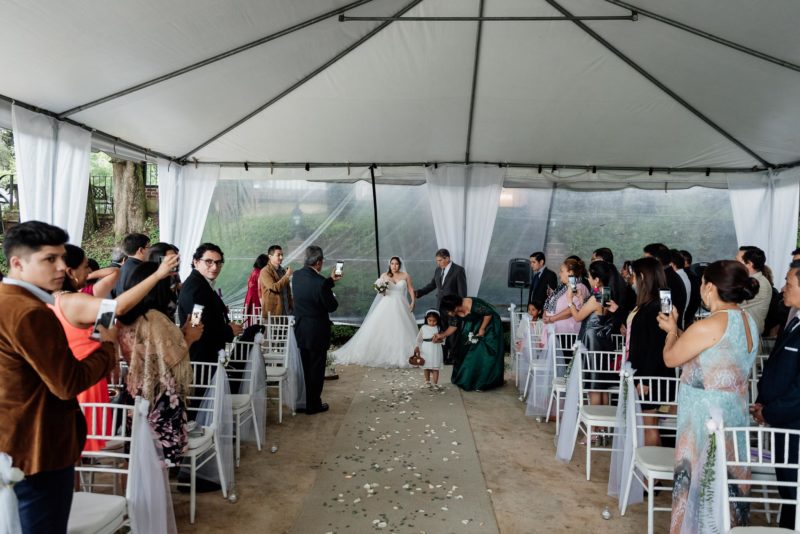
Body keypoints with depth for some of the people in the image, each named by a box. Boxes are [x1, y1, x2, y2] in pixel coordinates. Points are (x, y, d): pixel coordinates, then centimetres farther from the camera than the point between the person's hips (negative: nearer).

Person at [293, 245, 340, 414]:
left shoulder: (297, 276, -3)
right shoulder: (320, 282, -26)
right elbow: (332, 307, -15)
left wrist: (330, 280, 20)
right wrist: (333, 297, 6)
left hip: (300, 330, 7)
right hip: (317, 332, -7)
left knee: (305, 368, 21)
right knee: (316, 369, 8)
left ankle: (302, 401, 32)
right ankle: (313, 405, 19)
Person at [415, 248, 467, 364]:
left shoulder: (458, 270, -9)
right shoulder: (438, 270, 8)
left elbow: (462, 290, -10)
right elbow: (432, 284, 14)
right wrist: (418, 292, 0)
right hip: (440, 306, 5)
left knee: (453, 332, 4)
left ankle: (453, 357, 16)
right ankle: (443, 356, 18)